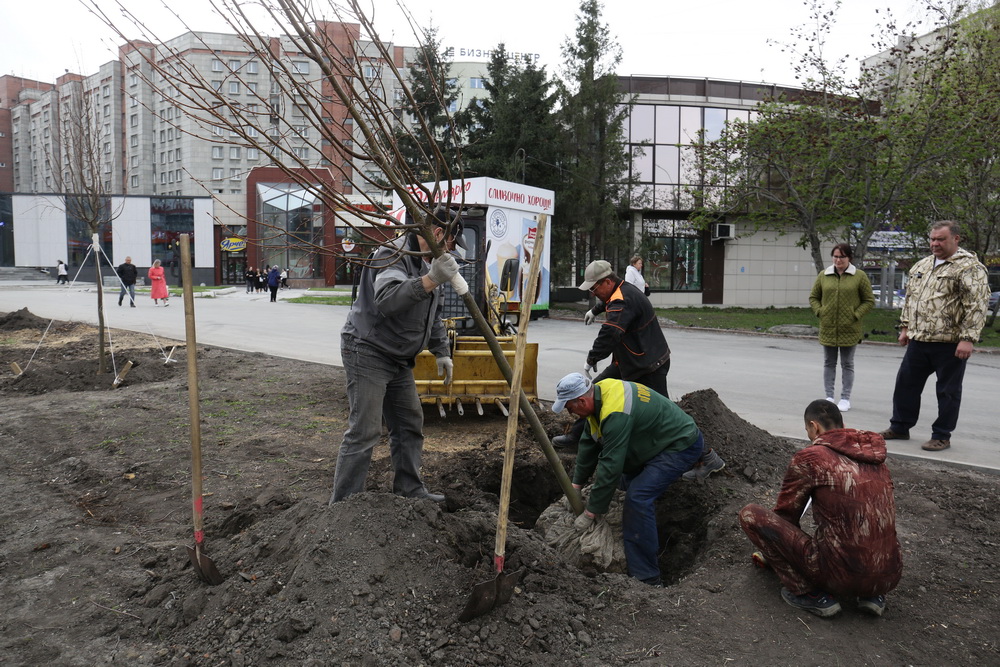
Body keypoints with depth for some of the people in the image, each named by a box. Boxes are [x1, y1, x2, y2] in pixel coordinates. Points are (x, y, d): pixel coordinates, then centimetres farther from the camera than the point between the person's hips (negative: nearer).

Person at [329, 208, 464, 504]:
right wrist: (430, 280, -44)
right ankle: (343, 507, -2)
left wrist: (442, 352, 17)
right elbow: (387, 300, -36)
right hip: (367, 353, -10)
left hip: (398, 359, 10)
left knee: (410, 424, 14)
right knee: (364, 432, -10)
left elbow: (433, 315, 23)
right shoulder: (393, 254, -17)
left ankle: (410, 490, 27)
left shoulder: (429, 262, 14)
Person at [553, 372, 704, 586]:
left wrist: (591, 512, -18)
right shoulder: (599, 393, -2)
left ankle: (647, 578, -14)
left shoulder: (616, 414, -32)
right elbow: (588, 444, 9)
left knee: (638, 497, -20)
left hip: (683, 446, -11)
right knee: (628, 481, 18)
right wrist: (576, 484, 14)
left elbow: (610, 466, -28)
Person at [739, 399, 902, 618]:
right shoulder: (875, 456, 11)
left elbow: (785, 515, 6)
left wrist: (774, 555, 28)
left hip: (842, 575, -6)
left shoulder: (809, 457, -7)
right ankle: (873, 595, 15)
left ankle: (811, 594, 0)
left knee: (750, 514, 1)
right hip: (889, 578, 6)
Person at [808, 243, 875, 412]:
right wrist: (820, 312, -2)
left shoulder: (860, 276, -3)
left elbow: (869, 301, 1)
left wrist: (855, 315, -9)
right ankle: (829, 397, 18)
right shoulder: (823, 275, 4)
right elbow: (813, 297, 13)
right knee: (829, 364, 9)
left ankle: (845, 398, 15)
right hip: (827, 329, 2)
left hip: (849, 330, -2)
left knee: (847, 365, 7)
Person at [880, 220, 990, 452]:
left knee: (948, 391, 5)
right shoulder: (921, 266, 13)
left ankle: (942, 436, 15)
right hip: (918, 340, 7)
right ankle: (899, 427, 24)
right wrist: (905, 327, 18)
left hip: (949, 344, -7)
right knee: (906, 384, 12)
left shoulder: (969, 267, -10)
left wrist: (968, 338, -21)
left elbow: (977, 305, -16)